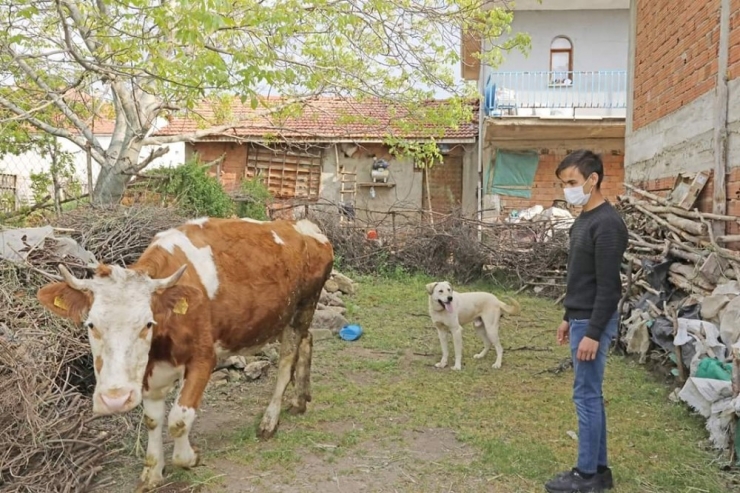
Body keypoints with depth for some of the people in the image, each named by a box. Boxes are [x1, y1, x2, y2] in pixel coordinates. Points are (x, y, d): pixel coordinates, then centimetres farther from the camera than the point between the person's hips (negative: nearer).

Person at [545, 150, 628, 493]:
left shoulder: (607, 224, -18)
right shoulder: (583, 220, 13)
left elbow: (608, 286, -21)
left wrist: (593, 333, -21)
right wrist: (569, 318, 21)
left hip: (593, 323, -10)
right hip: (581, 319, 10)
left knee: (586, 396, -2)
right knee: (590, 395, 13)